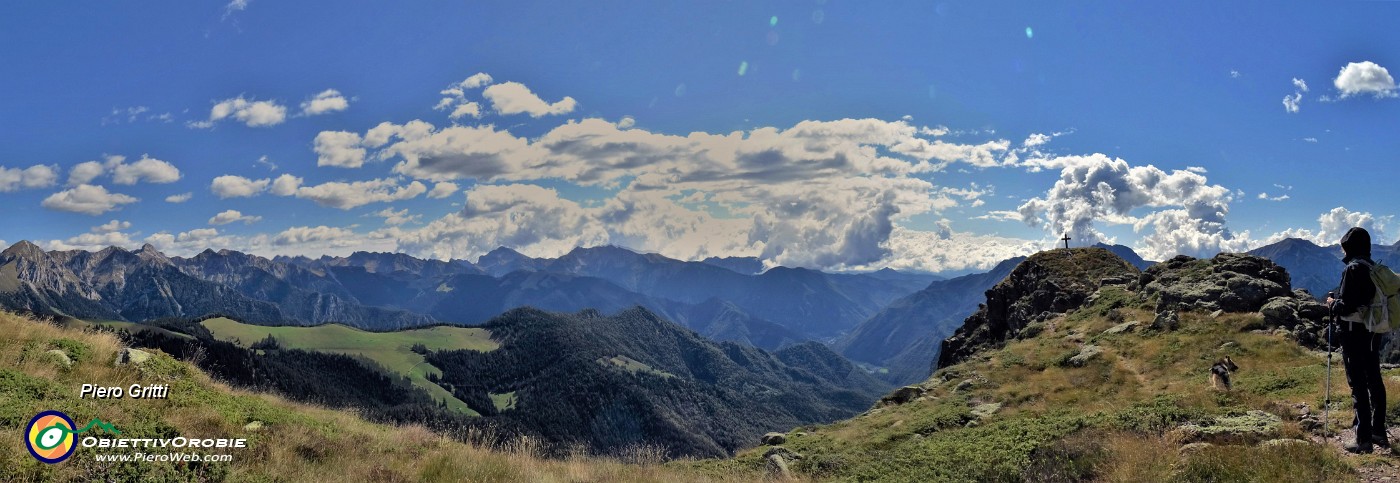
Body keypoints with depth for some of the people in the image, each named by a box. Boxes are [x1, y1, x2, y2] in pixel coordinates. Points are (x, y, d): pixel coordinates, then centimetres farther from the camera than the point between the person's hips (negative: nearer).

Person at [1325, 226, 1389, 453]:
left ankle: (1364, 439, -1)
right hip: (1373, 333, 9)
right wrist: (1339, 297, 16)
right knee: (1374, 381, 17)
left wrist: (1332, 303, -2)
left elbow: (1346, 307, -21)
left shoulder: (1353, 269, -18)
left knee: (1358, 385, -4)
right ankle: (1379, 432, 27)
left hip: (1354, 334, -8)